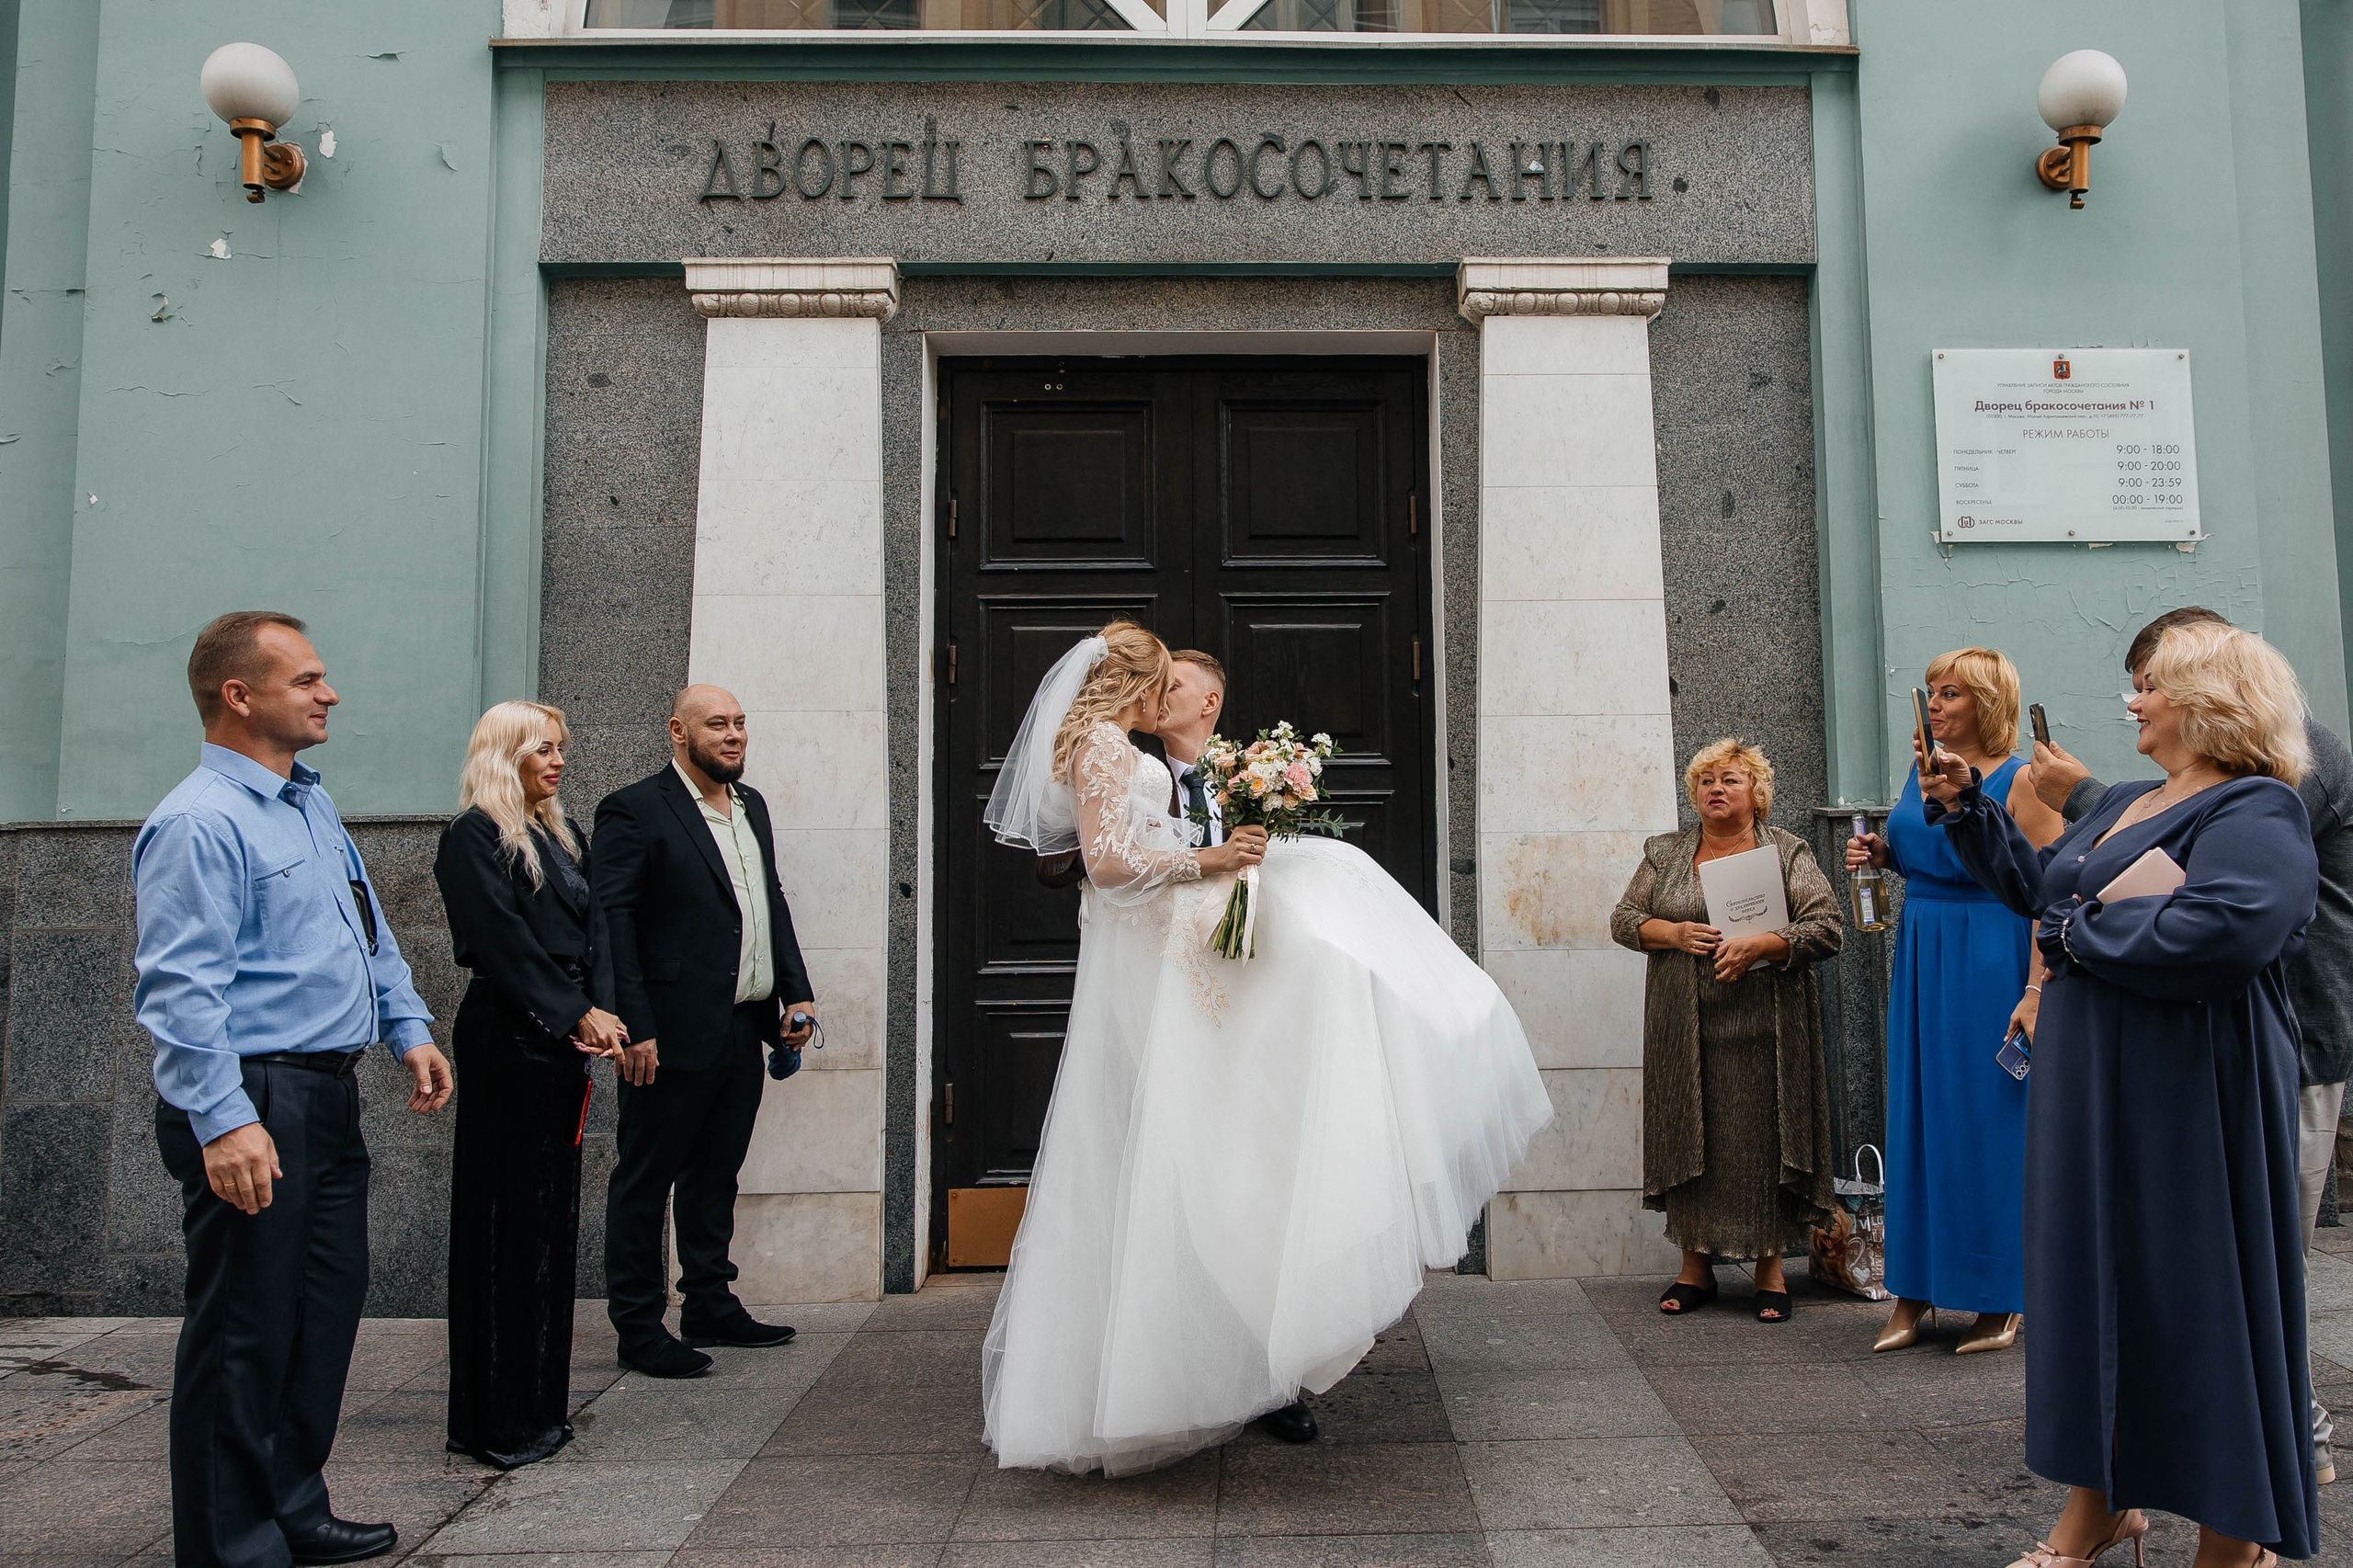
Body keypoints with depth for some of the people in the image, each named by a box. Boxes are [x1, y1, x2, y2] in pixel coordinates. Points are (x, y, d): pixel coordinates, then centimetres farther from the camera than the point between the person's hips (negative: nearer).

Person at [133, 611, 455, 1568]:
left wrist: (411, 1031, 15)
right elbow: (183, 987, -22)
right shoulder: (198, 823, -14)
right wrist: (224, 1121, -27)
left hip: (327, 1099, 10)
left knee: (326, 1310, 17)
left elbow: (371, 939, 24)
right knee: (244, 1332, 0)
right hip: (252, 1110, -10)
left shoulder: (312, 807, 16)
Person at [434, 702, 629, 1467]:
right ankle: (499, 1418, 7)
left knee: (554, 1212, 12)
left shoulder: (563, 835, 17)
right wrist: (577, 1015, -14)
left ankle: (541, 1400, 22)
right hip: (508, 1044, -8)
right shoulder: (475, 836, -7)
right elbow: (504, 940, -14)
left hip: (565, 1042, 8)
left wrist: (600, 1013, -5)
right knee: (507, 1217, -3)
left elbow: (594, 928, 10)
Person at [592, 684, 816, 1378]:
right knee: (644, 1183, 5)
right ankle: (638, 1327, 15)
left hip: (744, 1033, 8)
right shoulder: (635, 810, -9)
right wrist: (635, 1027, -19)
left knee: (716, 1176, 18)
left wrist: (796, 990, 12)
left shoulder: (752, 805, 15)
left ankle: (711, 1307, 30)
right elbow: (610, 922, -14)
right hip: (675, 1035, -8)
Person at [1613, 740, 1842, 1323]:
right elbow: (1624, 920, 9)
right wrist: (1674, 933, -10)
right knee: (1689, 1138, 4)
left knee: (1763, 1139, -1)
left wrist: (1760, 945, -18)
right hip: (1685, 1029, 2)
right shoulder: (1664, 853, 11)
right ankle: (1695, 1267, 15)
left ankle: (1771, 1270, 11)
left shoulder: (1787, 852, 4)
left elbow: (1828, 927, -4)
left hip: (1761, 1030, -2)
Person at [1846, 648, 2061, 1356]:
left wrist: (2036, 991, -21)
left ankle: (2001, 1302, 13)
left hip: (1990, 961, -7)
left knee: (1988, 1121, 0)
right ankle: (1914, 1292, 17)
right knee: (1916, 1117, 8)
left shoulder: (2020, 781, -10)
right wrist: (1882, 854, 5)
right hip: (1919, 957, 7)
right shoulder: (1922, 773, 11)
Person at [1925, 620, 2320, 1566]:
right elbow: (2036, 888, 23)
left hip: (2187, 1100, -8)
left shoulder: (2256, 813, -13)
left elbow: (2220, 931, -31)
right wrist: (1966, 807, 17)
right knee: (2094, 1275, 14)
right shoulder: (2125, 804, 15)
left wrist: (2076, 935, -18)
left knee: (2195, 1293, 2)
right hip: (2090, 1092, 9)